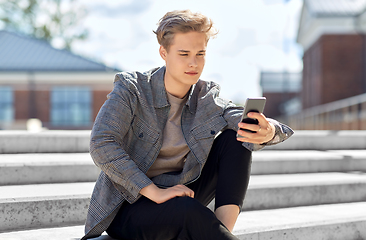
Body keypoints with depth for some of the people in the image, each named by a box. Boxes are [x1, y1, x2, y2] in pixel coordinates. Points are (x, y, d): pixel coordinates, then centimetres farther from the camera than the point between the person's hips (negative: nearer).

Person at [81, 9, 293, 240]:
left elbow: (247, 122, -16)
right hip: (128, 207, -5)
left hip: (179, 192, 5)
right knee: (190, 211, -38)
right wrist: (155, 192, -30)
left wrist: (267, 132, -43)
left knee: (235, 138, -13)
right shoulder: (131, 89, -12)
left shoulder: (206, 97, -1)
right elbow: (102, 145, -24)